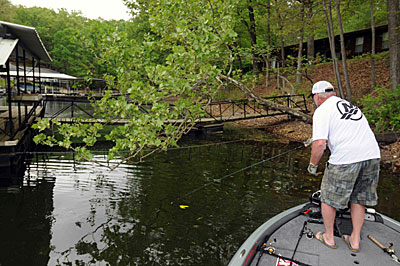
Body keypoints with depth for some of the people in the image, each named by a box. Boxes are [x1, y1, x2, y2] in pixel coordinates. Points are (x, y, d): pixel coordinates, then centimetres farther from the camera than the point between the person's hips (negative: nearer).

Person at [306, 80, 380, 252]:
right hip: (373, 155, 8)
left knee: (328, 198, 12)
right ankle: (355, 240, 31)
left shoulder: (322, 110, -2)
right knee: (358, 199, 21)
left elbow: (319, 143, -14)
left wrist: (313, 165, 1)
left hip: (345, 159, -7)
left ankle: (329, 238, 27)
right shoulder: (350, 105, 22)